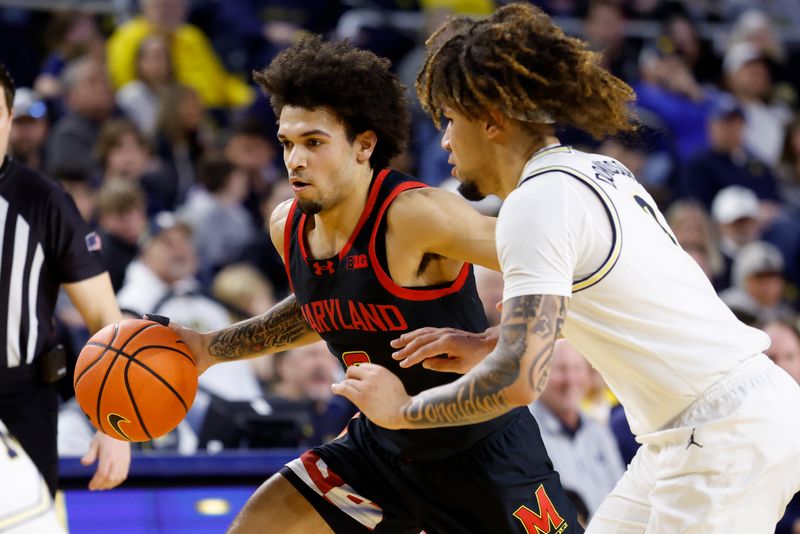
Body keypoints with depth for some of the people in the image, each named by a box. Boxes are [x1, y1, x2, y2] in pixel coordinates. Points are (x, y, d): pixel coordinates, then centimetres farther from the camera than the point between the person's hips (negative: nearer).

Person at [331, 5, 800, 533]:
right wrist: (488, 346, 23)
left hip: (727, 435, -10)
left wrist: (401, 410, -8)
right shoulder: (599, 172, 14)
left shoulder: (538, 201, -15)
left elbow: (518, 381, -21)